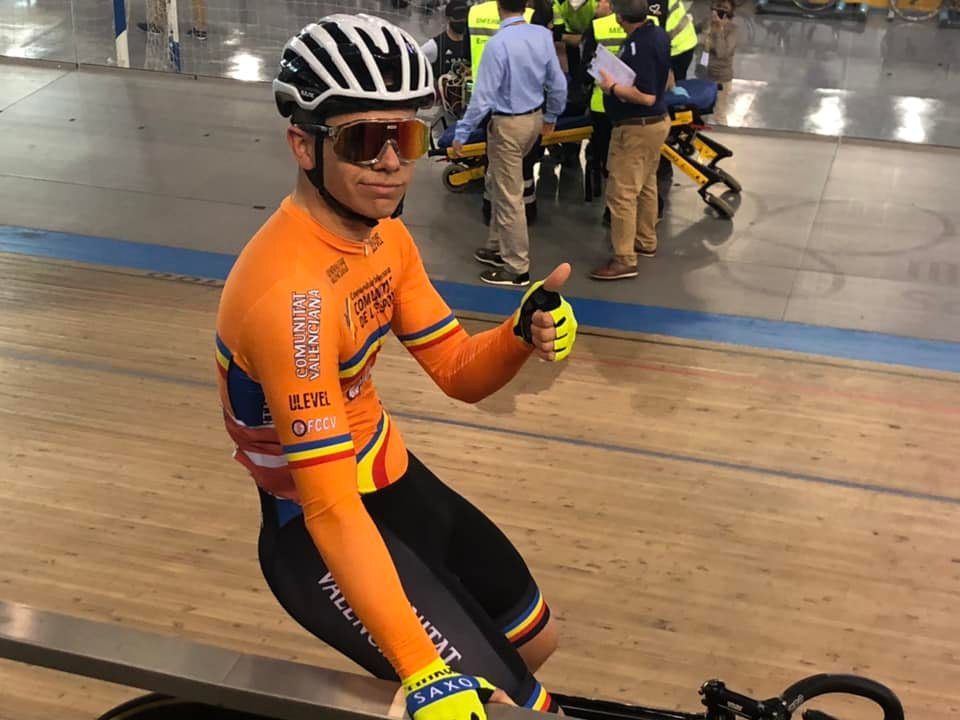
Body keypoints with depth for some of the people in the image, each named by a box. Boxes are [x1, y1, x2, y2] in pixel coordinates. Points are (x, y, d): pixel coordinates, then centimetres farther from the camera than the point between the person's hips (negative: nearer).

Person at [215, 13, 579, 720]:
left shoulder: (382, 233, -4)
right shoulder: (288, 291, -32)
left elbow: (461, 372, 1)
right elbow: (331, 509, -34)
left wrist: (524, 333, -22)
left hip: (392, 478, 9)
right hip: (321, 532, -9)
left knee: (535, 640, 22)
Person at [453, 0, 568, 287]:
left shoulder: (498, 43, -24)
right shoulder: (543, 35, -5)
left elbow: (483, 96, -20)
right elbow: (558, 83, 4)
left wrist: (462, 133, -10)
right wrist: (551, 116, 21)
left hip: (508, 124, -7)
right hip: (534, 118, 7)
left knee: (509, 196, 4)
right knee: (501, 184, 24)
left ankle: (517, 268, 14)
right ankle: (499, 247, 35)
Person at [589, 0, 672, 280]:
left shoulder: (638, 45, -26)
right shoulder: (658, 35, 4)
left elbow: (647, 96, -29)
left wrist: (612, 87, -19)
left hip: (636, 128, -10)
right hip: (656, 121, 10)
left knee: (622, 193, -5)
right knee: (646, 186, 22)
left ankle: (624, 260, -2)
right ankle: (646, 242, 36)